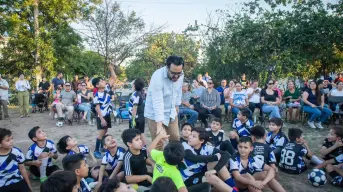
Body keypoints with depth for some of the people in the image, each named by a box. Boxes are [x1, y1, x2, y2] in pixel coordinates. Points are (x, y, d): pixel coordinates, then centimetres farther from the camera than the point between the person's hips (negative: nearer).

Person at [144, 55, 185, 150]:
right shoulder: (157, 77, -29)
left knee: (176, 139, 11)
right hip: (155, 114, -6)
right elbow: (157, 103, -34)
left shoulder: (180, 74, -10)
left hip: (171, 112, 6)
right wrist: (159, 125, -38)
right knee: (158, 144, -3)